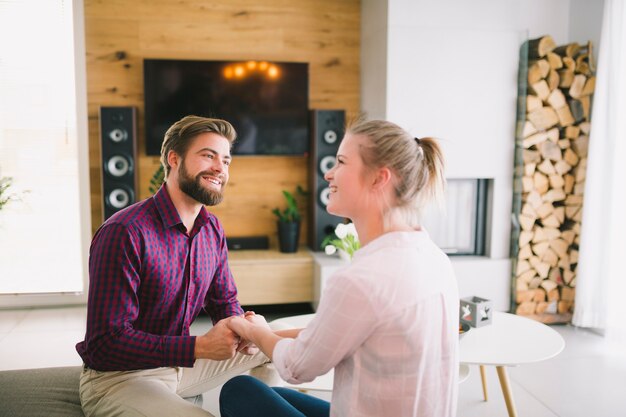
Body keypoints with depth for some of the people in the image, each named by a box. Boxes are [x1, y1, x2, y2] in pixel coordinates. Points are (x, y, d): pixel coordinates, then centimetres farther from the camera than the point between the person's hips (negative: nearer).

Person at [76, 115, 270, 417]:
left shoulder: (213, 230, 0)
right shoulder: (125, 233, -25)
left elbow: (225, 301, 9)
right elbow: (105, 343, -25)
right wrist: (199, 347, -31)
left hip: (180, 362, 7)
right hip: (116, 378, -7)